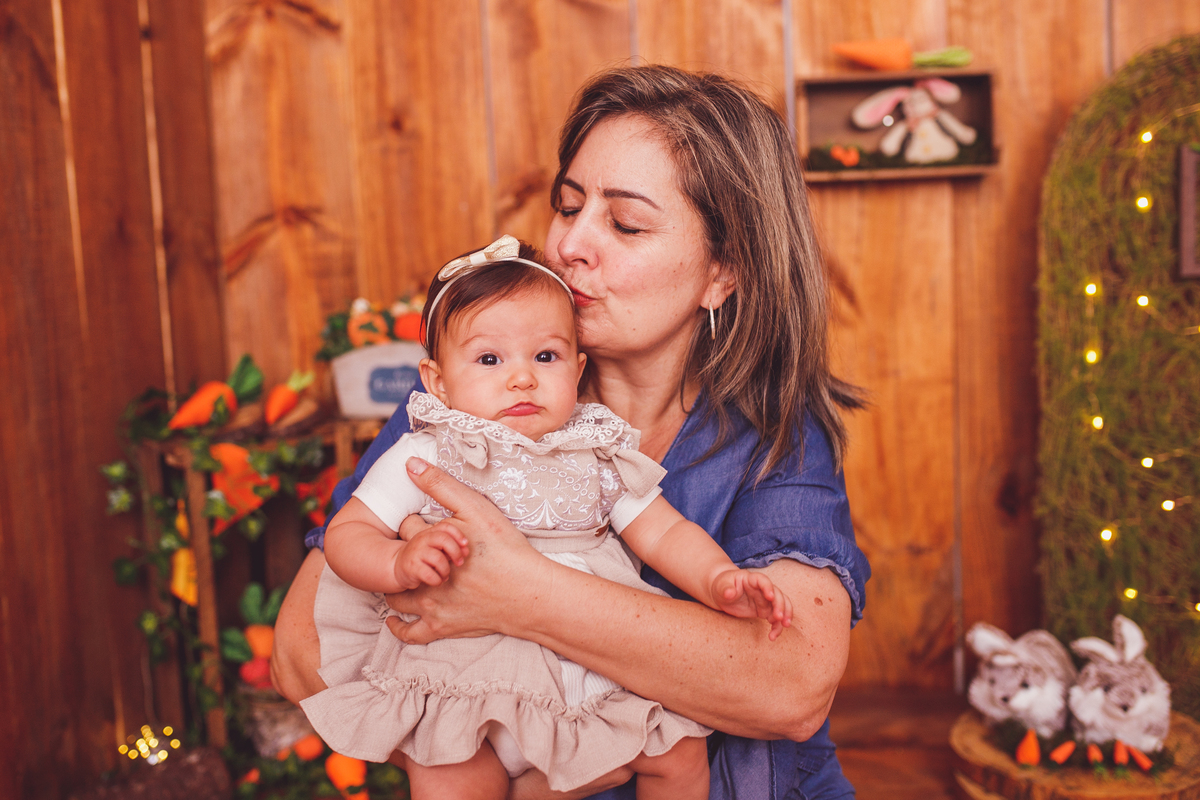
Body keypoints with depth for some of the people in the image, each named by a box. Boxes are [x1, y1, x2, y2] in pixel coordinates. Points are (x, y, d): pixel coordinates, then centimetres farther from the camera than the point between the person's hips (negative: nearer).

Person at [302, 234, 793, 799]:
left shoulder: (598, 456, 7)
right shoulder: (423, 458, -2)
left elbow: (663, 533, 8)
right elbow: (345, 535, -2)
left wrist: (719, 580, -11)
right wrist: (401, 562, -23)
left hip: (602, 675, 3)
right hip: (469, 692, -3)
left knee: (682, 751, -3)